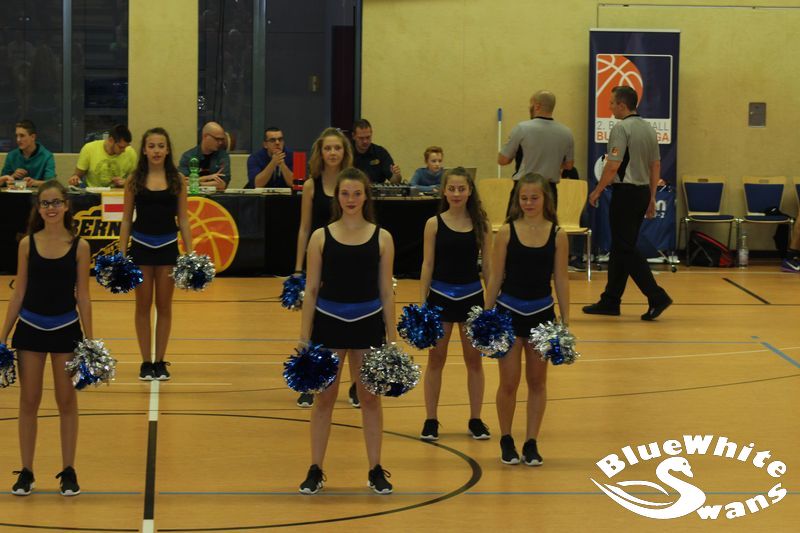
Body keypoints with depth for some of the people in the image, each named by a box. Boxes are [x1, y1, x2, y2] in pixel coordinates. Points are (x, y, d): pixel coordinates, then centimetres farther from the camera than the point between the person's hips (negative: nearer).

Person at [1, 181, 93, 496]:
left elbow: (83, 296, -2)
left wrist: (90, 341, -4)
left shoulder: (79, 246, -5)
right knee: (29, 401, 6)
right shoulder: (28, 244, -1)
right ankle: (26, 472, 14)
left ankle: (68, 471, 15)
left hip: (66, 328, -1)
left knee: (66, 401, 7)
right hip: (30, 328, 1)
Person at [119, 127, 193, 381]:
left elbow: (183, 219, 2)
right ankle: (146, 362, 12)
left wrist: (190, 253, -3)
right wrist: (121, 254, -3)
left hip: (167, 247, 0)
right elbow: (126, 219, 2)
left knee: (164, 306, 6)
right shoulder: (135, 180, -1)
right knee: (143, 305, 6)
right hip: (141, 246, 0)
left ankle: (160, 362, 14)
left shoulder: (177, 180, 0)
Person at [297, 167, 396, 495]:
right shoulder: (321, 237, -1)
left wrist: (391, 338, 1)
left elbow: (386, 292, 3)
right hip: (328, 321, 0)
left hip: (368, 323, 0)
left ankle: (376, 471, 16)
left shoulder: (381, 238, 0)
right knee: (324, 397, 6)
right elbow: (311, 290, 1)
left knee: (370, 397, 8)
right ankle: (315, 471, 14)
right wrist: (304, 337, -2)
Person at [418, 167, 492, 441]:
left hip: (472, 296, 1)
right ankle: (430, 420, 14)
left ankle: (475, 420, 19)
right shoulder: (434, 224, -4)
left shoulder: (481, 224, -2)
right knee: (436, 358, 7)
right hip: (440, 295, -1)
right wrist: (422, 303, -6)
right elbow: (428, 265, -2)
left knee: (474, 359, 9)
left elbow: (487, 264, 2)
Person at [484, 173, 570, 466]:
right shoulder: (507, 232, -6)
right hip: (509, 312, -1)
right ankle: (506, 440, 20)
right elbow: (496, 278, -1)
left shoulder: (557, 235, -3)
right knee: (509, 382, 3)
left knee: (537, 381, 10)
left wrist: (566, 321, 0)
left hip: (542, 313, 1)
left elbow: (561, 279, 1)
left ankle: (531, 443, 19)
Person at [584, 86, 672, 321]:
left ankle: (656, 296, -15)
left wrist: (597, 191, -9)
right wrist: (651, 197, 20)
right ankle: (610, 301, 18)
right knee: (620, 247, 14)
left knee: (626, 249, -6)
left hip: (625, 192, -9)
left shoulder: (621, 129, -14)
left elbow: (613, 166, -20)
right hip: (643, 191, 9)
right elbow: (656, 166, 15)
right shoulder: (649, 129, 12)